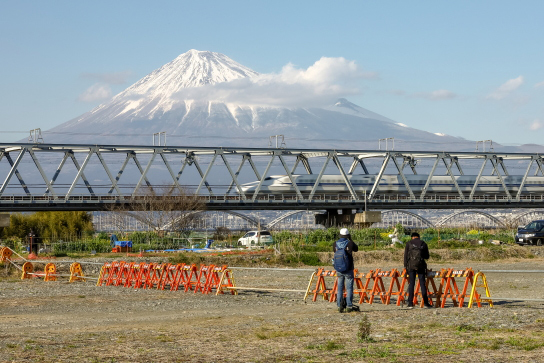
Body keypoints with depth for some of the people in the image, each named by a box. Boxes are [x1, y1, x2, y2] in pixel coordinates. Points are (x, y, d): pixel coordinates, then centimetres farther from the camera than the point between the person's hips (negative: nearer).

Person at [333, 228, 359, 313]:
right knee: (349, 288, 2)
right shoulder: (350, 243, -11)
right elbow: (356, 249, 9)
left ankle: (339, 306, 8)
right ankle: (349, 306, 0)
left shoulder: (335, 244, -2)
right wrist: (351, 240, 13)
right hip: (348, 270, -3)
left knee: (340, 288, 9)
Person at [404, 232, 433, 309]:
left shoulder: (409, 244, 4)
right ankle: (426, 302, -1)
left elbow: (406, 256, 1)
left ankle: (410, 303, -2)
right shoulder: (423, 244, 8)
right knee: (422, 284, 3)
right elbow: (427, 256, 13)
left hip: (411, 265, -1)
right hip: (421, 265, 1)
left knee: (411, 284, 1)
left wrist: (405, 266, 6)